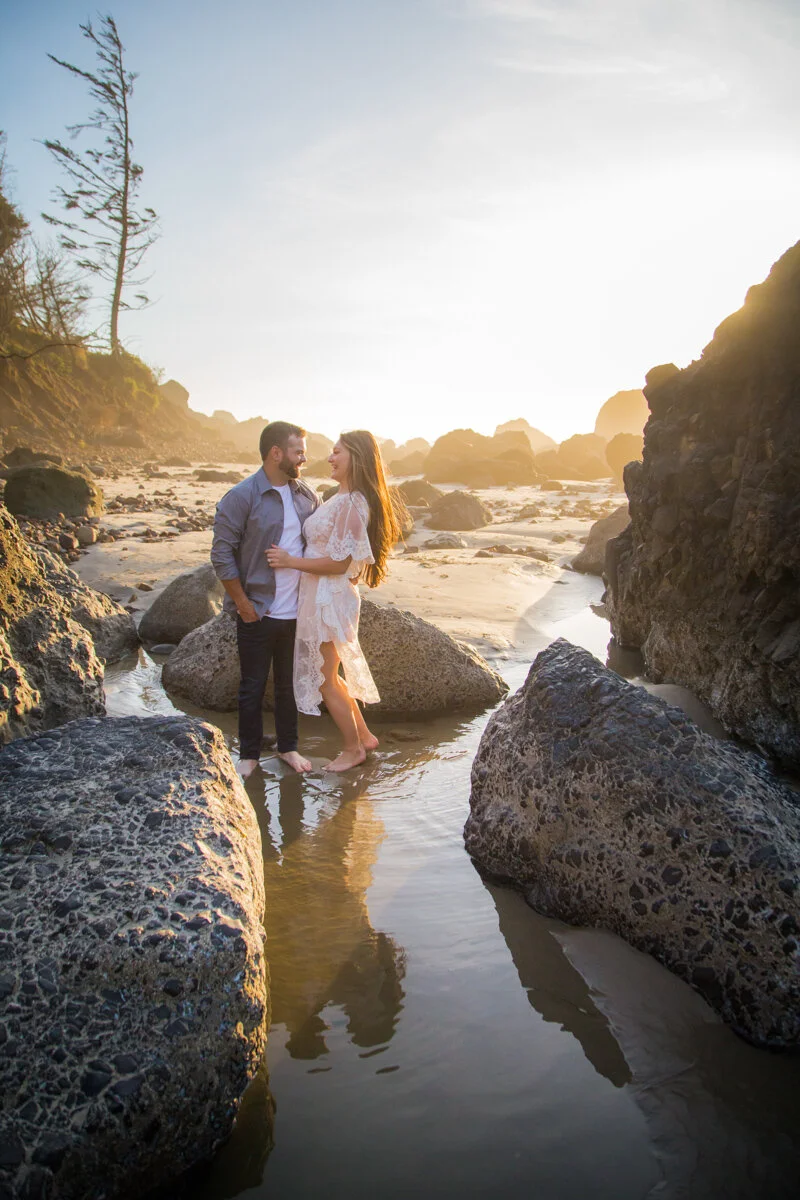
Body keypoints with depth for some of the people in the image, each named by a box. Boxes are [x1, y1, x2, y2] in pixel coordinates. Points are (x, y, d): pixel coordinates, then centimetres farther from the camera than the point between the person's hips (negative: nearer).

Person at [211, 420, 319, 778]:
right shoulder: (241, 497, -12)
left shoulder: (306, 495, 5)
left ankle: (288, 747, 32)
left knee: (290, 684, 16)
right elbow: (222, 555, -12)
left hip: (297, 612, 5)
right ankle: (249, 754, 24)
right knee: (252, 687, 8)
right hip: (258, 614, -4)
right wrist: (244, 604, -12)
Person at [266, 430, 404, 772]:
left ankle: (353, 749, 22)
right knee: (328, 674, 21)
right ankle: (363, 735, 33)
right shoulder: (345, 499, 10)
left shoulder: (350, 504, -21)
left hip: (328, 599, -10)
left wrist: (290, 561, -17)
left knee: (324, 679, 5)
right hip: (321, 597, 10)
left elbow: (338, 562, -23)